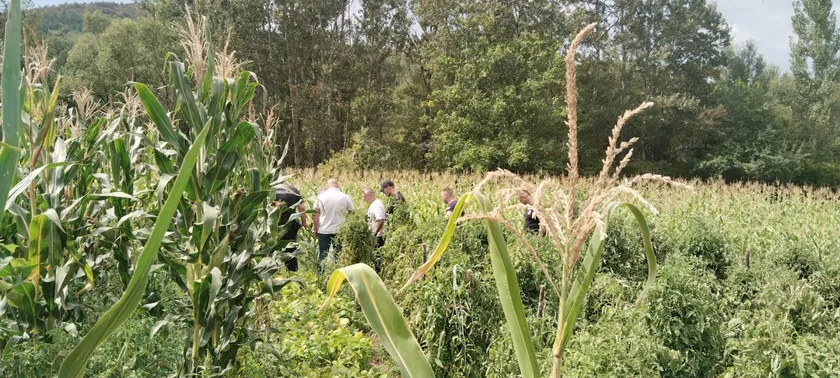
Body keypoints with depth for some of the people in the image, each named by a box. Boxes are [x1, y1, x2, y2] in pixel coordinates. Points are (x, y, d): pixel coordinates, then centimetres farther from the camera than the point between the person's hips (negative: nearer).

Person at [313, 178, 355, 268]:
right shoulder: (346, 197, -1)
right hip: (340, 231, 0)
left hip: (324, 231, 0)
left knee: (322, 256, 7)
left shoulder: (321, 196, -2)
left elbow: (315, 215, -2)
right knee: (339, 256, 5)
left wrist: (315, 229, 7)